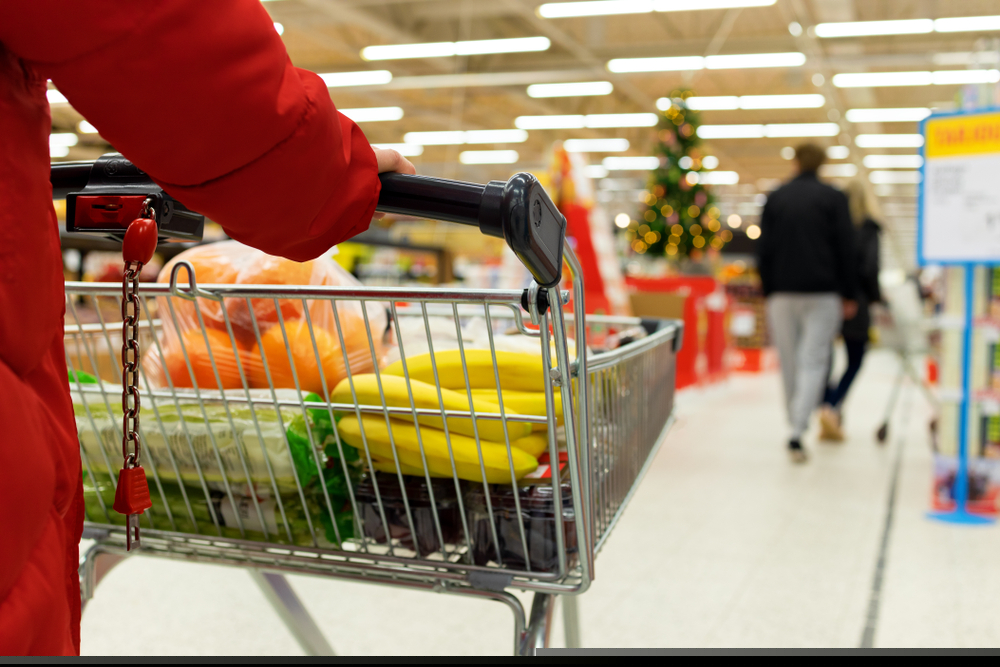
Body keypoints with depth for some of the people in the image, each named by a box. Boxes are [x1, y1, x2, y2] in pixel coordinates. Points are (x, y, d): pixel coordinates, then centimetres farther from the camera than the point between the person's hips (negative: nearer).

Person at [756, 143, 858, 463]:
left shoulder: (775, 198, 7)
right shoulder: (833, 198, 1)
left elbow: (764, 251, 5)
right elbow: (845, 249, -1)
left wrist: (768, 293, 11)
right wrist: (849, 295, 5)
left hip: (782, 292, 2)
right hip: (823, 292, -2)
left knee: (789, 361, 11)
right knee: (813, 361, -5)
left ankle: (796, 425, 21)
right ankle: (796, 433, -18)